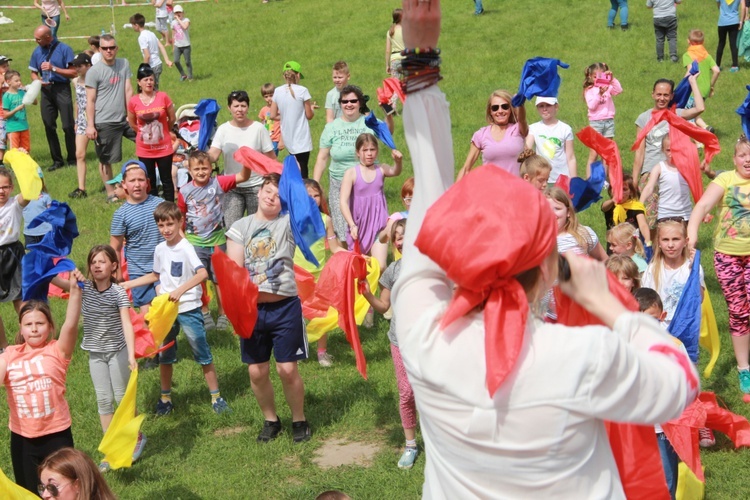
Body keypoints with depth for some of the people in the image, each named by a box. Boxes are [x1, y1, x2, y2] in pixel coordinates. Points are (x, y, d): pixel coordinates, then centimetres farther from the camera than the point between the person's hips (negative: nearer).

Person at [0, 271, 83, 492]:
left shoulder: (57, 351, -7)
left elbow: (71, 325, -23)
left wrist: (75, 290, -37)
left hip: (56, 434, -3)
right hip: (22, 437, 3)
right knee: (26, 492, 16)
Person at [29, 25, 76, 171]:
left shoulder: (64, 49, -6)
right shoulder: (37, 52, 9)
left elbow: (73, 73, -9)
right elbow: (33, 73, 16)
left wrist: (54, 68, -17)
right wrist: (38, 80, -6)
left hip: (62, 89, -5)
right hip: (46, 90, 5)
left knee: (68, 126, -6)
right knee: (49, 127, 5)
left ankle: (72, 159, 6)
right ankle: (57, 160, 14)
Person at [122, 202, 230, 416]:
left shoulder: (186, 248, -17)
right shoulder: (160, 249, 4)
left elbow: (203, 273, -32)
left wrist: (181, 290, -43)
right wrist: (127, 284, 17)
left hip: (188, 309, -6)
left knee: (203, 355, -1)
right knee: (164, 356, 14)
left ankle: (216, 398, 9)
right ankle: (165, 398, 28)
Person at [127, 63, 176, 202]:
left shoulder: (163, 97, -10)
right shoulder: (133, 101, -7)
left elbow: (172, 119, 2)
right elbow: (132, 123, 8)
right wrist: (144, 133, 11)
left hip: (164, 148, -1)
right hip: (144, 150, 1)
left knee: (166, 180, 8)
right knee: (150, 182, 11)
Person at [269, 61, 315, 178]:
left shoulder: (278, 91, 0)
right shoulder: (302, 91, -11)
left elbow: (273, 116, 3)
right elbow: (309, 115, -5)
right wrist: (312, 108, 15)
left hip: (287, 138, 4)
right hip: (301, 139, -4)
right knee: (302, 171, -3)